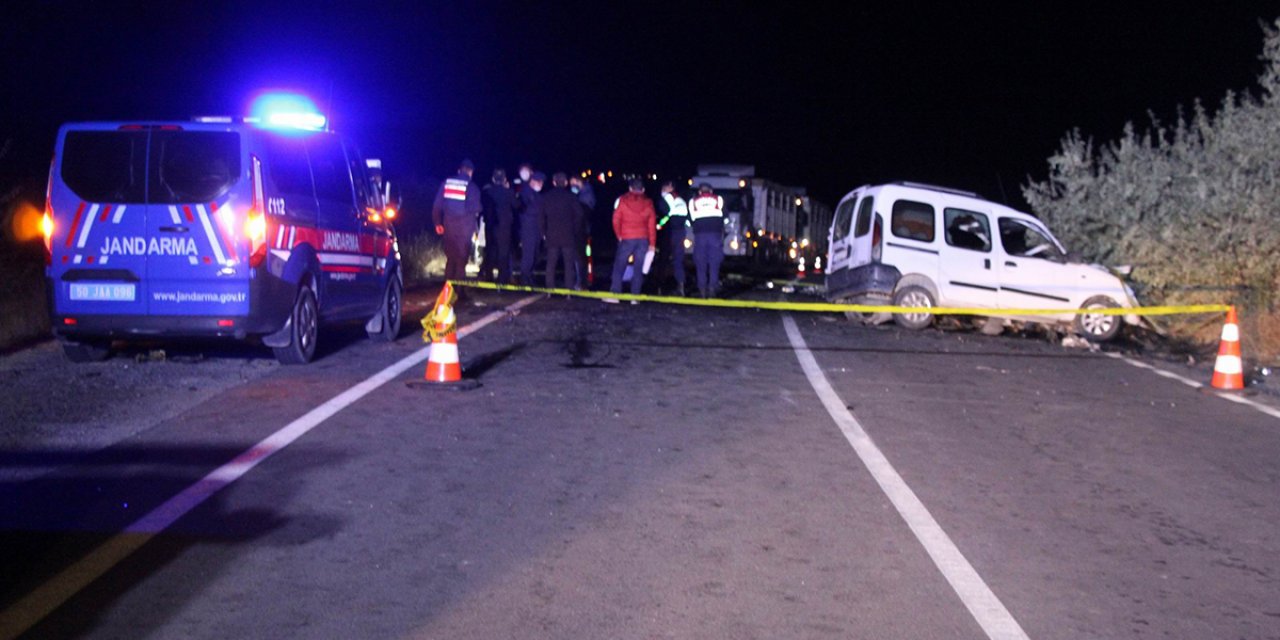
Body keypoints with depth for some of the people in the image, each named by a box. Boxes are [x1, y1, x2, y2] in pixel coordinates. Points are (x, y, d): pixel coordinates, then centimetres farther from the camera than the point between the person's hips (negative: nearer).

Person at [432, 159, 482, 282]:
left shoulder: (446, 183, 5)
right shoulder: (471, 187, -5)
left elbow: (437, 205, 3)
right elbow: (475, 209, -11)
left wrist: (437, 222, 11)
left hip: (449, 226, 3)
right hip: (464, 227, -3)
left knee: (450, 258, 15)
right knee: (461, 259, 1)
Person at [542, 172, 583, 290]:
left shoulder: (546, 197, 5)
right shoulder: (571, 196, -3)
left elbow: (542, 216, 6)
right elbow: (579, 214, -5)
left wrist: (544, 232, 12)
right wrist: (576, 231, 5)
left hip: (552, 235, 2)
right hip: (568, 236, -2)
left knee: (551, 262, 7)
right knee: (569, 262, 1)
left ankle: (550, 286, 5)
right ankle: (569, 286, -3)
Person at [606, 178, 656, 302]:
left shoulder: (621, 201, 1)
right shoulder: (648, 203, 6)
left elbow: (616, 221, -1)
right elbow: (652, 224, 5)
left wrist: (619, 235, 12)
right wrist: (652, 243, 8)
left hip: (626, 238, -2)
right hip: (643, 239, 2)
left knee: (619, 266, 2)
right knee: (638, 269, 3)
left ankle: (615, 294, -6)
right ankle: (635, 296, -2)